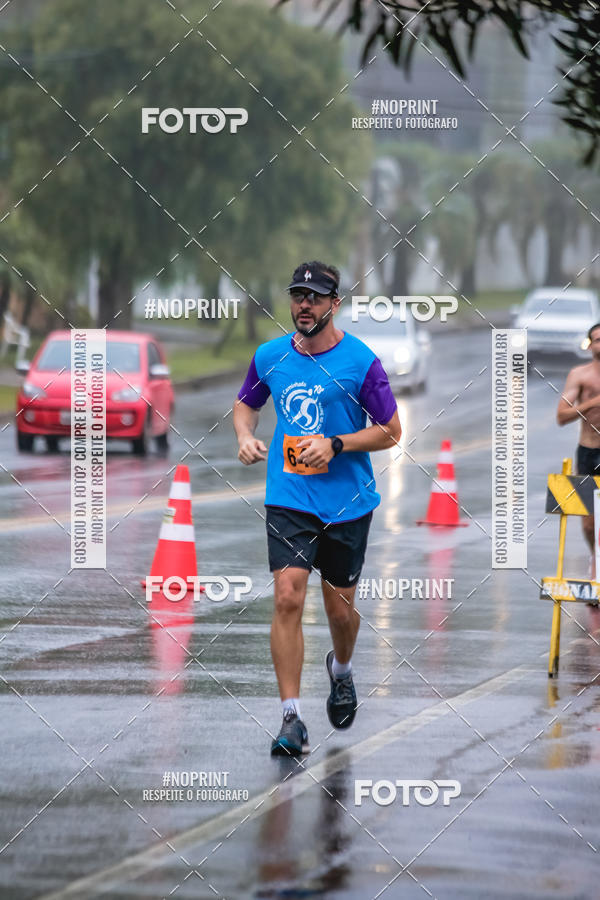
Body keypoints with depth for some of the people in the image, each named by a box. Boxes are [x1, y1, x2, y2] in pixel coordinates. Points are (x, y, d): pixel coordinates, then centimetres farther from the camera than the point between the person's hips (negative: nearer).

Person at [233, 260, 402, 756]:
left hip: (347, 501, -1)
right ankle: (292, 719, -13)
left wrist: (336, 445, -16)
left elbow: (391, 431, -3)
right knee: (288, 597, -14)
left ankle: (341, 669, 45)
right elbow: (246, 403, 21)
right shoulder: (270, 356, 2)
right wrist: (246, 436, -1)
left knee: (339, 607, 9)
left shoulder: (360, 361, -8)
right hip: (288, 498, 1)